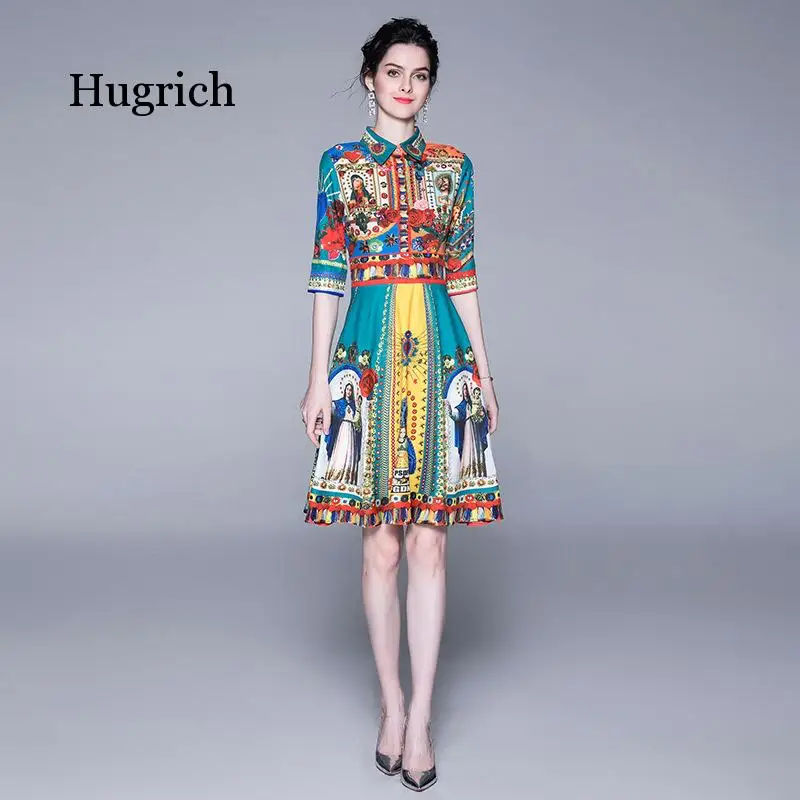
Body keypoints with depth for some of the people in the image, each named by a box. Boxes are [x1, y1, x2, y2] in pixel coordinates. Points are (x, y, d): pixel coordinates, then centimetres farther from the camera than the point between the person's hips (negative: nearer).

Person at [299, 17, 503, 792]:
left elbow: (464, 277, 12)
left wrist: (484, 371, 9)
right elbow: (327, 276, 4)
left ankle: (419, 714, 10)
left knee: (428, 543, 0)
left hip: (441, 356, 1)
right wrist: (318, 378, -1)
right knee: (380, 545, 3)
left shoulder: (454, 167, 12)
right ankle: (392, 705, 18)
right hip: (368, 357, -1)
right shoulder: (339, 164, 8)